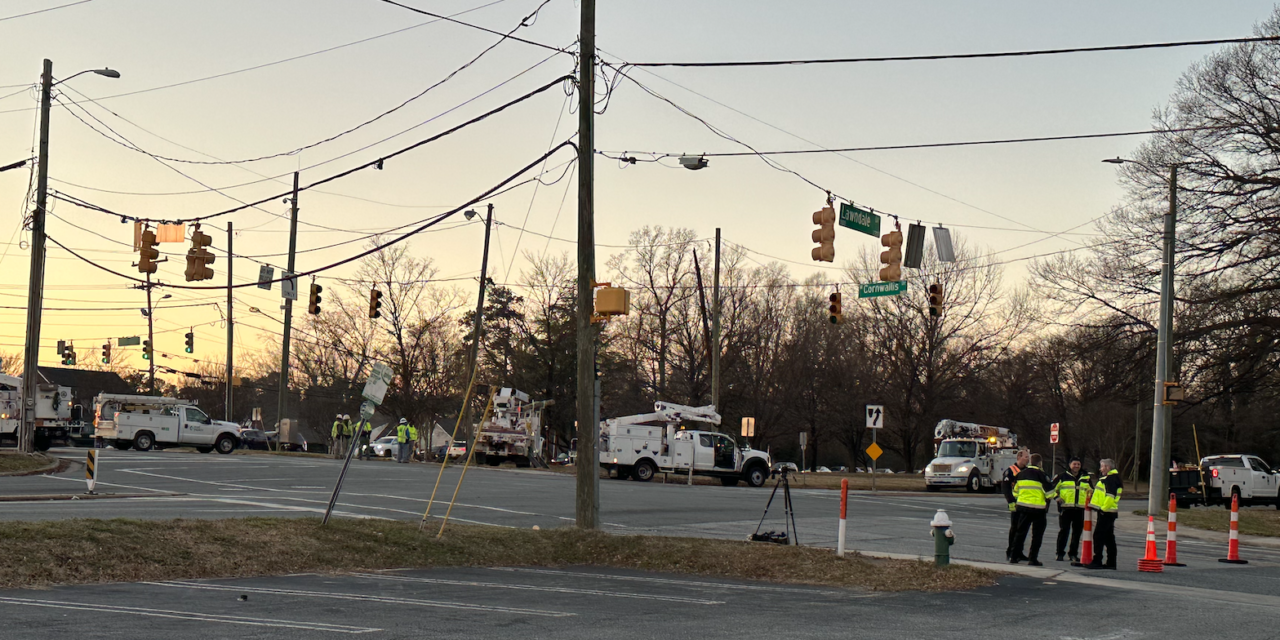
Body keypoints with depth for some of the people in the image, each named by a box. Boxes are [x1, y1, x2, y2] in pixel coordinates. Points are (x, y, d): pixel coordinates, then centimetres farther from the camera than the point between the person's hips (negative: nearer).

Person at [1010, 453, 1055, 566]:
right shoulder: (1041, 474, -9)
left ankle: (1015, 556, 13)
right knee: (1037, 534, 2)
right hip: (1038, 508, -5)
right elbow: (1049, 492, -9)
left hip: (1023, 507, 5)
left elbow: (1015, 491, 17)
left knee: (1021, 532, 14)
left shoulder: (1020, 474, 8)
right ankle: (1033, 558, -3)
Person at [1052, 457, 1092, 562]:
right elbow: (1052, 488, 9)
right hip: (1065, 508, -3)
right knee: (1064, 530, -3)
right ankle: (1059, 553, 4)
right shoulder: (1062, 476, 3)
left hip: (1080, 509, 3)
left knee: (1077, 532, 6)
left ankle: (1073, 553, 15)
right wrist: (1057, 498, -2)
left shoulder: (1086, 478, 14)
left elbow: (1091, 490, 28)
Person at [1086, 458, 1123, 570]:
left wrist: (1103, 508, -23)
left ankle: (1097, 561, -10)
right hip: (1110, 512, 11)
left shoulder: (1110, 479, -15)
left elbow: (1110, 496, -24)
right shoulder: (1112, 478, 19)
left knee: (1098, 536, -9)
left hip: (1105, 512, -11)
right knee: (1109, 537, 13)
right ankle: (1111, 562, 16)